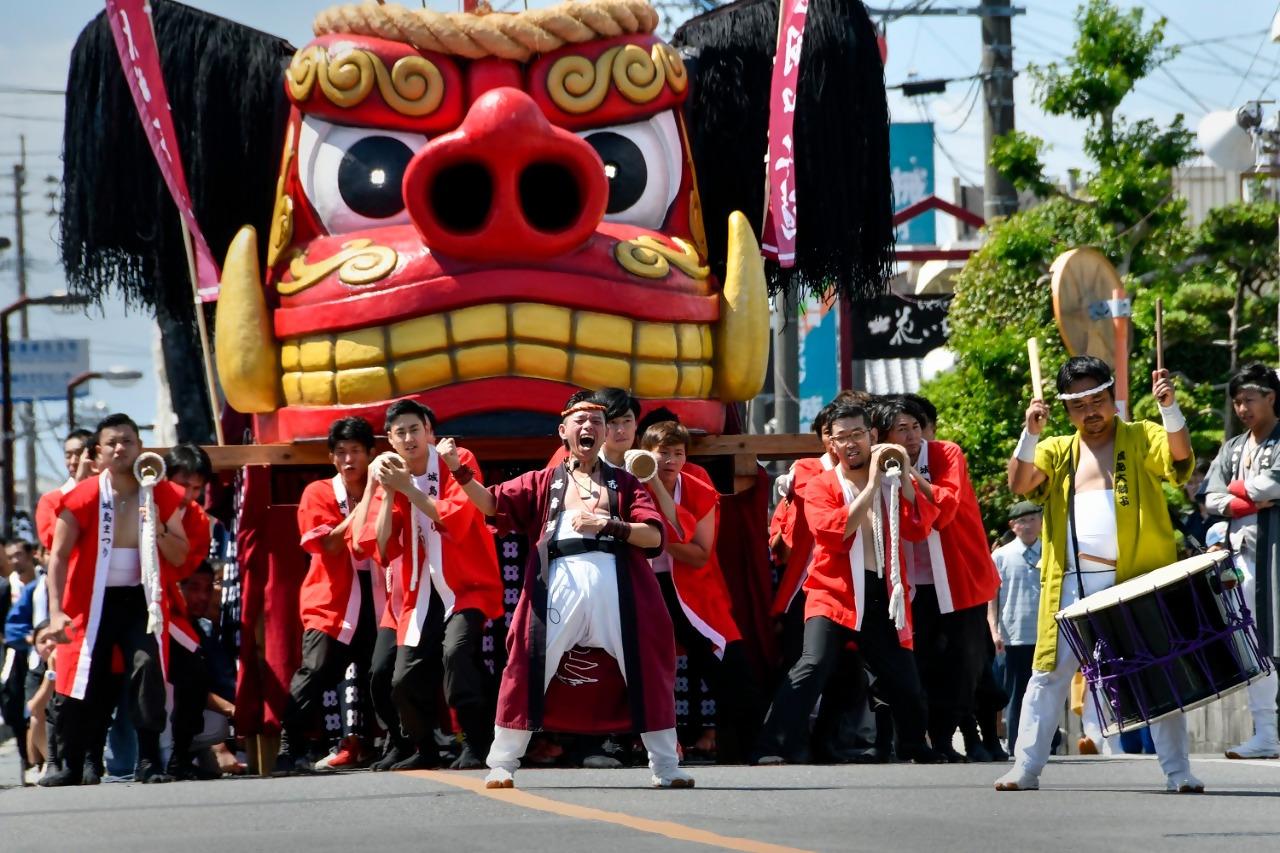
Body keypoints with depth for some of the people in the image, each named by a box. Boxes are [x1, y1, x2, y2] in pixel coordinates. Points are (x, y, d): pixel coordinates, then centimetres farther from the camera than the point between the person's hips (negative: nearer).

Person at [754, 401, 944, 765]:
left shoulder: (893, 484, 14)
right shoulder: (821, 486, 4)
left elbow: (918, 529, -2)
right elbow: (833, 532, -15)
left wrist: (904, 475, -10)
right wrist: (872, 483, -15)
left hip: (883, 596, 4)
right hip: (834, 594, -4)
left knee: (904, 680, 8)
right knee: (812, 665, -24)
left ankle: (916, 749, 35)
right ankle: (771, 751, -26)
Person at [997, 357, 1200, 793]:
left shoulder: (1141, 439, 4)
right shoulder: (1058, 451, 13)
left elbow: (1180, 456, -15)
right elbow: (1019, 483, -3)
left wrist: (1169, 408, -33)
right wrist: (1030, 433, -18)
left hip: (1136, 580, -2)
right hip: (1072, 586, 2)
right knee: (1049, 675, 1)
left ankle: (1178, 772, 3)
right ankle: (1025, 769, 5)